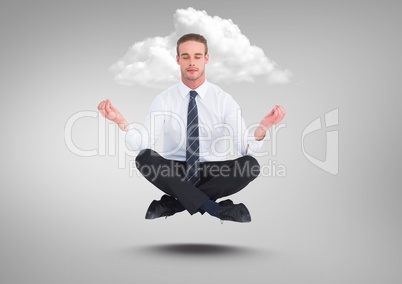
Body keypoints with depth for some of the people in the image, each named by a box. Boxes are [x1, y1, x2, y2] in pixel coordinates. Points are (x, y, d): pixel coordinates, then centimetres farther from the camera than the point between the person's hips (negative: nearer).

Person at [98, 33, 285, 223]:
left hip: (212, 171, 1)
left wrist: (262, 129, -34)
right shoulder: (164, 99, -2)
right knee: (144, 158, -30)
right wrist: (121, 122, -34)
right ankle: (213, 208, -24)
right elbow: (143, 143, -15)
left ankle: (173, 203, -19)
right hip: (175, 171, 0)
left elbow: (245, 147, -13)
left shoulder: (223, 99, -3)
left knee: (250, 165, -28)